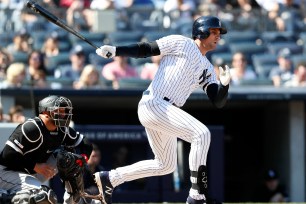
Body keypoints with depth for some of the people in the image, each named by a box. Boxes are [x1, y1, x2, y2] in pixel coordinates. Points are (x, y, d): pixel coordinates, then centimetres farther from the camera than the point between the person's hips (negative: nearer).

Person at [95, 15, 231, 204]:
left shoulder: (208, 69, 19)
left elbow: (218, 102, 9)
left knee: (166, 165, 19)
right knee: (201, 133, -23)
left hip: (166, 113, 10)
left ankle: (108, 179, 29)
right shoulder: (182, 43, 0)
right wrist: (115, 51, -18)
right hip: (153, 104, -10)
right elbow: (146, 49, -5)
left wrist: (225, 84, -11)